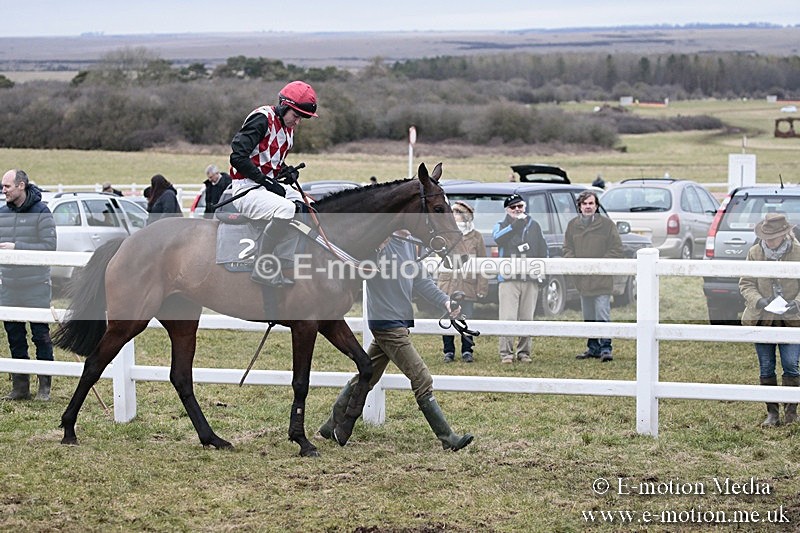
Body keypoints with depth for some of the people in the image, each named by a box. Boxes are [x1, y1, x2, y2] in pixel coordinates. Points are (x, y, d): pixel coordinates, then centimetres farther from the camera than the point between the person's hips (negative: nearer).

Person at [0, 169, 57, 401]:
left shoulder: (41, 212, -7)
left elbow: (49, 246, -13)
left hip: (36, 286, -6)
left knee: (41, 335, 0)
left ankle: (45, 387, 8)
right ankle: (19, 385, 18)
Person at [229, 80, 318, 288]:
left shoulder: (288, 128, 16)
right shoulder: (263, 119, -13)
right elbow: (238, 157, -20)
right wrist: (266, 181, -19)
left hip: (269, 184, 10)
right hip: (247, 189, -10)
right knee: (285, 209, -33)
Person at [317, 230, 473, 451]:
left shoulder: (409, 244, 11)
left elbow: (420, 280, 16)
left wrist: (445, 301, 7)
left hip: (400, 321, 9)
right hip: (387, 323, -9)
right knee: (422, 380, -7)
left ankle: (333, 425, 27)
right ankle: (447, 438, -3)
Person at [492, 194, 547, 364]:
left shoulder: (534, 226, 16)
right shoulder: (501, 226, 7)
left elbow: (542, 248, 17)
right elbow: (498, 238, -16)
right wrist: (514, 226, -27)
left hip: (530, 278, 3)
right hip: (508, 278, -3)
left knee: (527, 318, 6)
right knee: (508, 318, -10)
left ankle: (523, 352, 13)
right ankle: (506, 353, -7)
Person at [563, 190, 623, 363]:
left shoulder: (607, 224, -3)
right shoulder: (573, 225, 10)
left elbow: (616, 249, -4)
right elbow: (568, 249, 13)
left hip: (602, 279, -5)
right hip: (582, 280, 5)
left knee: (602, 315, -10)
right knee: (588, 317, 12)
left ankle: (605, 348, -7)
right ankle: (593, 348, 19)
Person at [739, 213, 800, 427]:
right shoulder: (755, 253, 2)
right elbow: (746, 283, 4)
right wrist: (757, 300, -15)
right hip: (762, 319, 2)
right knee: (766, 368, 6)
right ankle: (772, 412, 14)